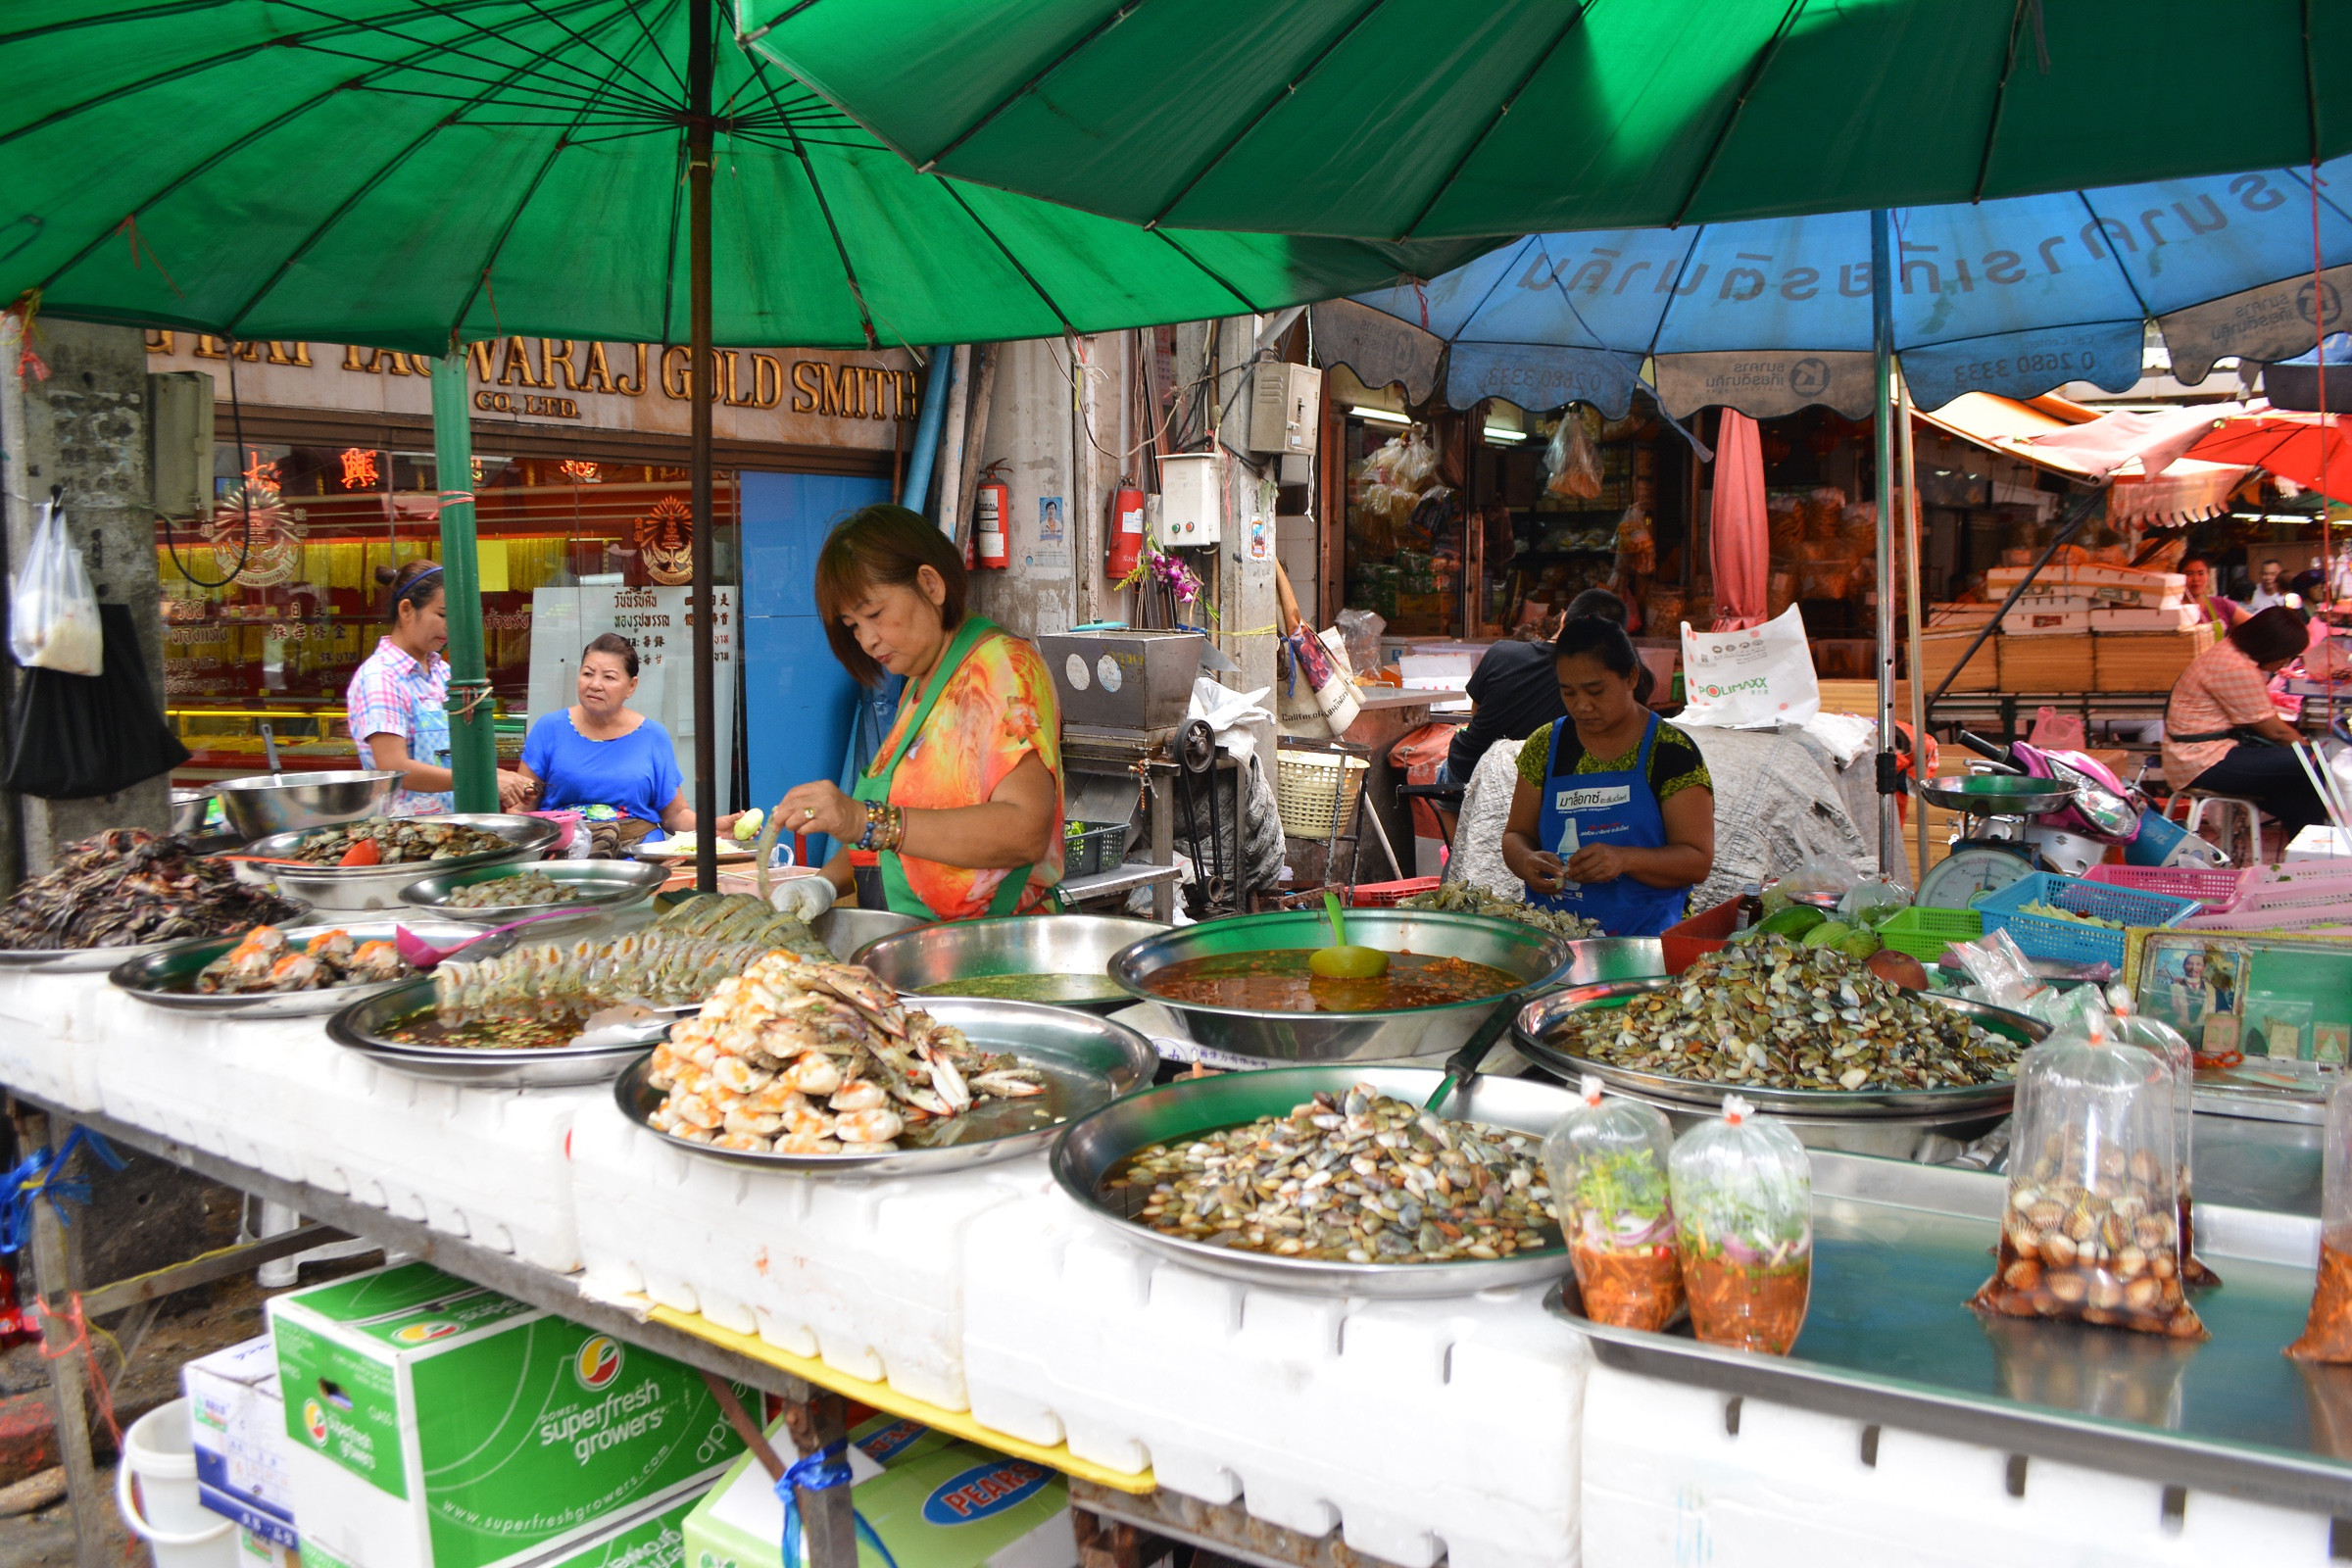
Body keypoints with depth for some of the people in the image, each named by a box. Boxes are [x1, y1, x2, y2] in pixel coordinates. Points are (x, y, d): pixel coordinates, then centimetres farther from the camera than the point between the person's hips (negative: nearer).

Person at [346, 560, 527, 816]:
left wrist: (504, 777, 2)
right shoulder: (378, 677, -7)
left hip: (452, 821, 7)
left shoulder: (442, 671, 15)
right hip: (404, 824, -7)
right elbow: (395, 769, -16)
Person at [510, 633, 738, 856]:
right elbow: (521, 805, 12)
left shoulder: (653, 737, 11)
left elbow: (676, 814, 15)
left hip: (637, 849, 0)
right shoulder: (549, 728, 10)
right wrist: (525, 799, -11)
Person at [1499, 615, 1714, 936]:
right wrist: (1527, 862, -7)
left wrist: (1624, 859, -19)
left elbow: (1698, 861, -1)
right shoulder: (1545, 746, 12)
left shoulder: (1672, 752, 2)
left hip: (1642, 937, -3)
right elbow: (1517, 835, 17)